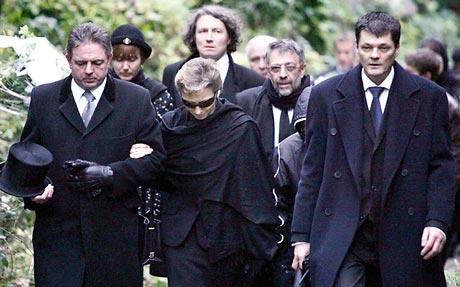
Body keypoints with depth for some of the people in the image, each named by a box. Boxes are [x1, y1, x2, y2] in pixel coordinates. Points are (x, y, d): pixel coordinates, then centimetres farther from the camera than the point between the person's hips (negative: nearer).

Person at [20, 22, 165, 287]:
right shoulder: (43, 99, 8)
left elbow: (156, 157, 1)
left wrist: (110, 174, -14)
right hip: (57, 232, 1)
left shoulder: (137, 100, 3)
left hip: (116, 234, 0)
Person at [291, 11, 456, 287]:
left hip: (404, 236, 0)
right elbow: (313, 169, 7)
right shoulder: (326, 95, 5)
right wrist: (301, 235, 3)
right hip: (342, 236, 0)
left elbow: (442, 167, 4)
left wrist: (438, 221, -9)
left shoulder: (429, 96, 4)